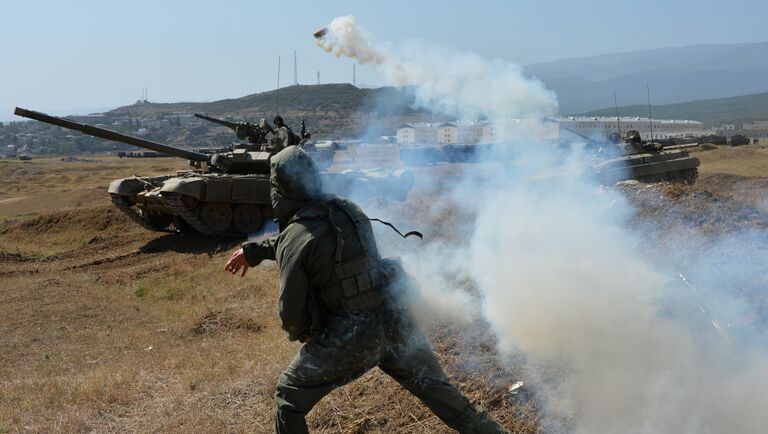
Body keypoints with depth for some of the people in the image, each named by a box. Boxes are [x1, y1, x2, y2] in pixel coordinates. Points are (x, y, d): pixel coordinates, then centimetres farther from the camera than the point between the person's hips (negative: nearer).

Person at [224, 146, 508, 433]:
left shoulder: (293, 237, -14)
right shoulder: (347, 209, 4)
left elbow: (291, 312, -8)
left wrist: (299, 335, 14)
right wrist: (254, 251, 27)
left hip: (349, 336, -6)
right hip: (396, 322, 6)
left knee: (289, 399, 15)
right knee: (438, 391, 21)